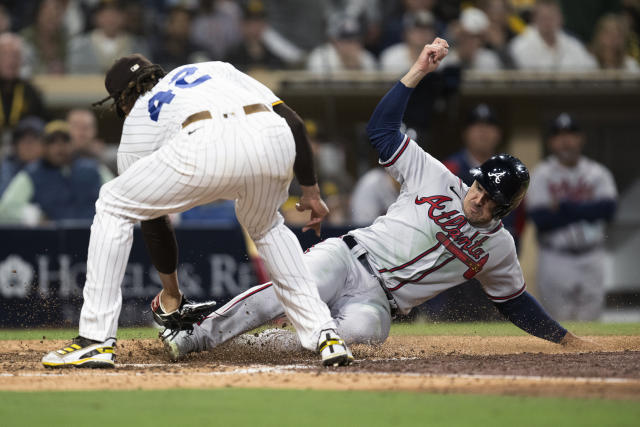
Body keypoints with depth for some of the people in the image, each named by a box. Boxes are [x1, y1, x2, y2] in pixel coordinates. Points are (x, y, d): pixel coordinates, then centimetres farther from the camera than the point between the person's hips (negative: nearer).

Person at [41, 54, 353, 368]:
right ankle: (324, 335, 25)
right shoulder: (218, 70, 41)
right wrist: (310, 190, 32)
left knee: (113, 207, 19)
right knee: (265, 226, 37)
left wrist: (171, 291, 43)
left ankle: (96, 340, 13)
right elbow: (292, 121, 26)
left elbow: (155, 221, 33)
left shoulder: (138, 120, 32)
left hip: (208, 149, -4)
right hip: (275, 142, 4)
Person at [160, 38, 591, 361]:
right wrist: (419, 71, -6)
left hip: (378, 301, 1)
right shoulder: (437, 179, 7)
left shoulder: (499, 248, 13)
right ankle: (193, 339, -29)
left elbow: (515, 302, 26)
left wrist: (567, 339, 23)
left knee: (363, 327, -39)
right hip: (347, 257, -1)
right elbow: (382, 128, 2)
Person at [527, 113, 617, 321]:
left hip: (591, 258, 2)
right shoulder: (541, 175, 0)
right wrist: (586, 210, -13)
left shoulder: (598, 173, 5)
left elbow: (608, 209, -13)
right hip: (555, 260, -2)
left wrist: (563, 206, -16)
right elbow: (540, 219, -14)